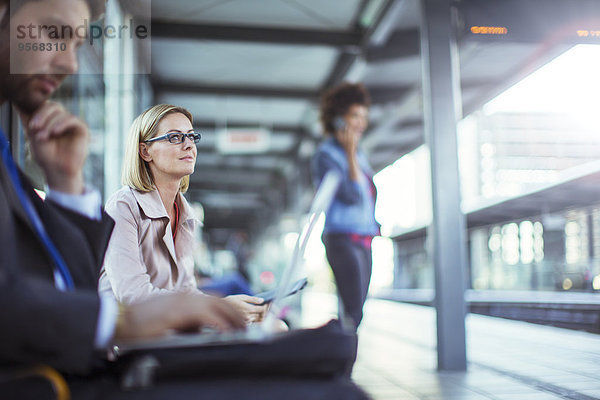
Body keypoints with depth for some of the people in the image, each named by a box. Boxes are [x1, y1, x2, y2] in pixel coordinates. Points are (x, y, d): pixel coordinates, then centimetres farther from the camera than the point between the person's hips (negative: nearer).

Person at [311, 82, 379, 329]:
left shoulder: (357, 155, 17)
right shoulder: (326, 154, -8)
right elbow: (352, 196, -18)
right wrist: (350, 153, -13)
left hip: (364, 242, 9)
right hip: (344, 240, -9)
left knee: (355, 312, 9)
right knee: (353, 312, -15)